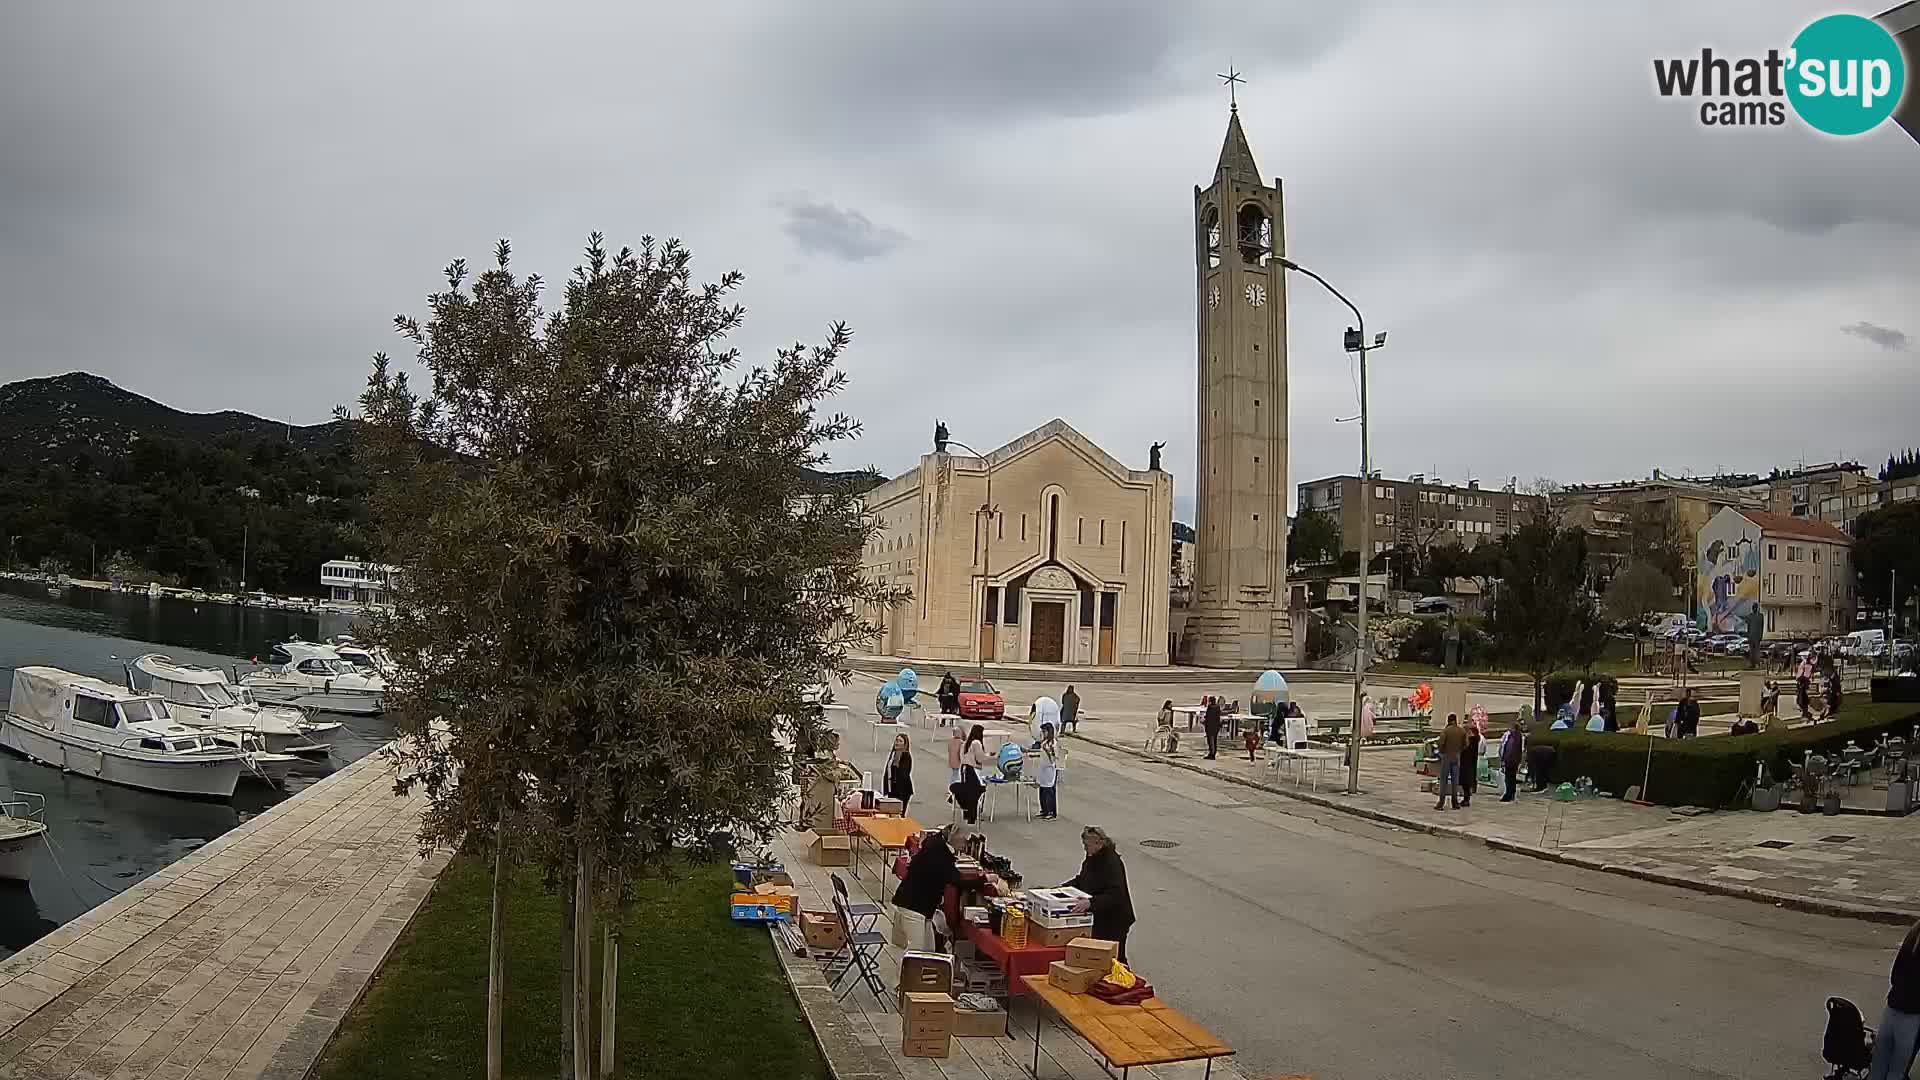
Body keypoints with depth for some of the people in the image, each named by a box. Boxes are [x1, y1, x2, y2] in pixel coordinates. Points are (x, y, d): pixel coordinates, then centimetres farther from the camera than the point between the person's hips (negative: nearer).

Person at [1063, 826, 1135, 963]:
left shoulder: (1112, 863, -25)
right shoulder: (1091, 859, 4)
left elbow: (1115, 895, -34)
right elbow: (1081, 880, 19)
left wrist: (1091, 902, -44)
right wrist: (1062, 888, 4)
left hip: (1113, 922, -9)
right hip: (1097, 919, 9)